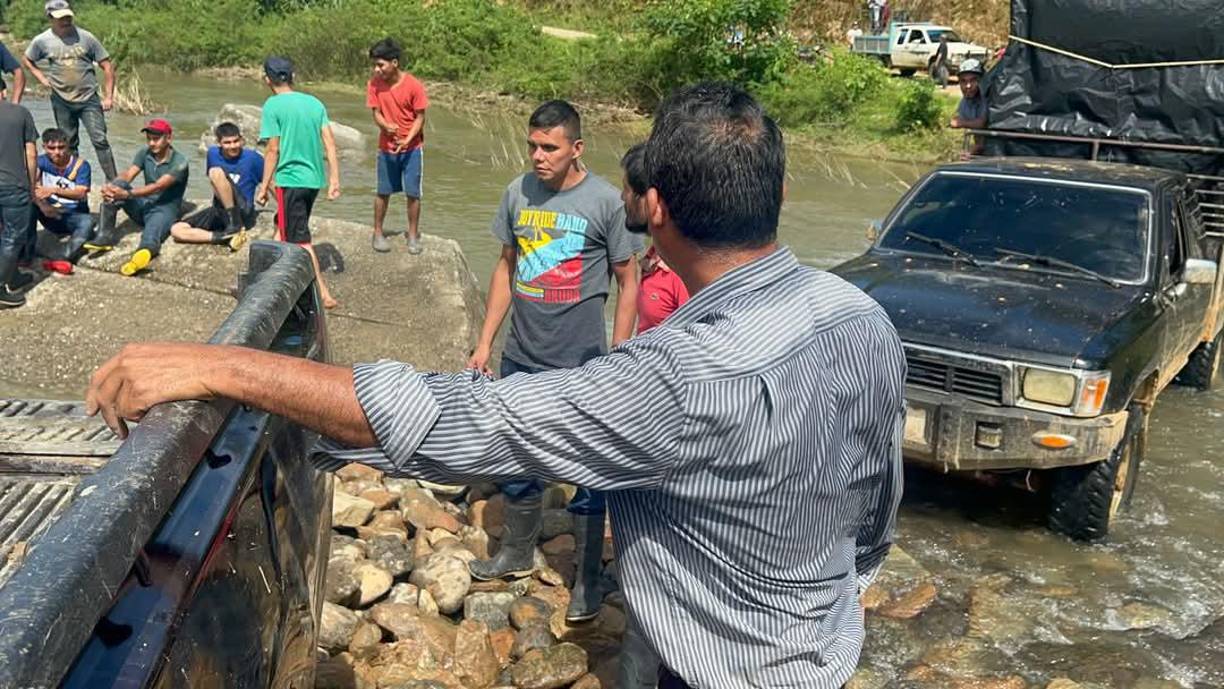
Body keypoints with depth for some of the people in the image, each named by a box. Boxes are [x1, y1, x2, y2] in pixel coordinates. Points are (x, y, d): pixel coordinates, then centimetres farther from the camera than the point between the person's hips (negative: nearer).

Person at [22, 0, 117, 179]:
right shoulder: (42, 41, -2)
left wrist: (109, 96, -7)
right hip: (62, 102, 2)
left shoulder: (85, 37, -6)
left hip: (89, 99, -2)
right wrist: (43, 79, 4)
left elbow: (107, 66, -3)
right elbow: (26, 60, 18)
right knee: (69, 144, 11)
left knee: (100, 140, -11)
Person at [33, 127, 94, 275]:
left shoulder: (81, 164, -9)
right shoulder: (41, 162, -3)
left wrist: (54, 190, -39)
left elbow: (81, 193, -22)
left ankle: (64, 259, -56)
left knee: (87, 222, -36)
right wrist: (42, 204, -40)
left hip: (74, 216, -2)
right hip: (50, 214, 2)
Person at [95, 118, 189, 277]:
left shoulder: (179, 162, -13)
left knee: (151, 232, -41)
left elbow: (158, 186, -26)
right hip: (144, 205, 6)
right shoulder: (145, 154, 6)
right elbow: (127, 175, -7)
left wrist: (127, 194, -38)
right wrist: (111, 186, -31)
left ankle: (145, 249, -78)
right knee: (114, 187, -19)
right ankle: (105, 235, -28)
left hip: (165, 209, -6)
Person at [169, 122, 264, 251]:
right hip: (220, 211, 6)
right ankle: (223, 237, -30)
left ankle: (235, 225, -26)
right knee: (176, 230, -16)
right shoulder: (213, 153, 6)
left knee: (217, 172, -28)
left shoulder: (252, 157, -6)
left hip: (242, 213, -6)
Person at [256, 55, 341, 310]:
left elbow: (273, 151, -12)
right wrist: (334, 179, 6)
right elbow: (330, 144, 3)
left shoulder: (273, 105, -9)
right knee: (283, 226, 23)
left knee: (300, 240, -1)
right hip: (314, 179, 7)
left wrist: (264, 187, -5)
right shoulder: (315, 103, 7)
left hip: (290, 179, -7)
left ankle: (324, 294, -4)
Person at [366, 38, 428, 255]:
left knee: (413, 194, 2)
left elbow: (420, 118, -9)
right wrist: (386, 126, -26)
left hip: (411, 147, -2)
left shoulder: (413, 86, -16)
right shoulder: (374, 84, -7)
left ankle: (413, 235, 17)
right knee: (383, 192, 9)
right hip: (386, 147, 2)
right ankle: (378, 233, 23)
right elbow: (376, 113, -3)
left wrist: (407, 140, -22)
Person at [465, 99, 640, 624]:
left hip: (582, 368, -5)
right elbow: (507, 268, 11)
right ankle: (518, 553, 40)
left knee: (587, 477, 6)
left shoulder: (605, 202, -11)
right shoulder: (518, 193, 1)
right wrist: (485, 343, 10)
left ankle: (588, 579, 23)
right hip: (521, 361, 5)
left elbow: (627, 283, -5)